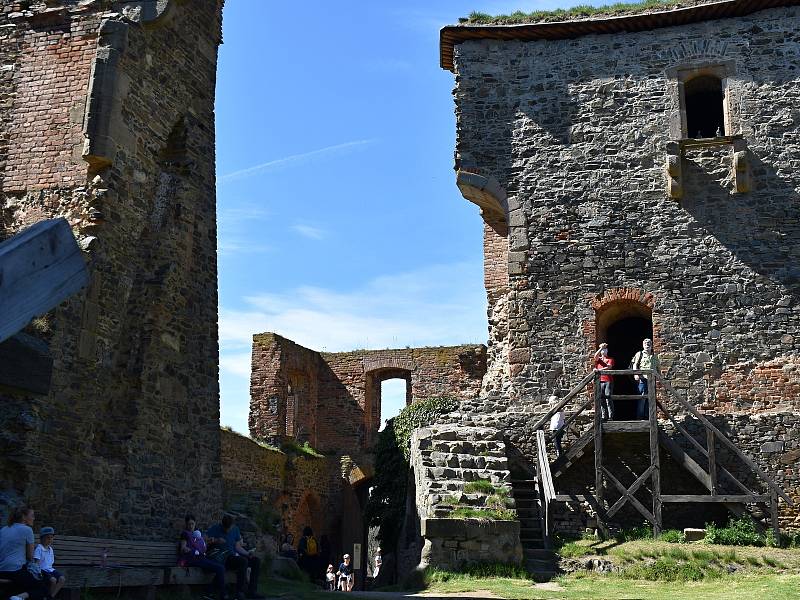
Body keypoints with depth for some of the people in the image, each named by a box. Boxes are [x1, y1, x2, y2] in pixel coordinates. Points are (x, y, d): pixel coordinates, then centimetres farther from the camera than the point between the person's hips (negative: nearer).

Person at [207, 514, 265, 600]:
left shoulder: (235, 529, 14)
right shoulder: (215, 529, -2)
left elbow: (237, 546, 12)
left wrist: (247, 553, -4)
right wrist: (216, 541, -22)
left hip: (234, 556, 7)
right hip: (223, 559, -7)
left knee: (256, 560, -12)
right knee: (243, 560, -32)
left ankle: (252, 591, -13)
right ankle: (239, 592, -28)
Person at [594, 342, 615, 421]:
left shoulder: (610, 359, 8)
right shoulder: (598, 359, 16)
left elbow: (609, 367, -10)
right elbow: (596, 356, -8)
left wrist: (600, 370, -24)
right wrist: (601, 348, -13)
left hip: (608, 381, -3)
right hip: (600, 381, 3)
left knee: (608, 399, -8)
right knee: (601, 399, 2)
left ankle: (611, 417, -6)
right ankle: (604, 416, 6)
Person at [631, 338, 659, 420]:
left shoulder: (655, 356, 20)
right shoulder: (640, 354, 7)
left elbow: (657, 368, 23)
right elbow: (634, 365, -1)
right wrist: (636, 374, -16)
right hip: (643, 379, -5)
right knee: (642, 398, -6)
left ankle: (648, 416, 13)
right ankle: (639, 417, -2)